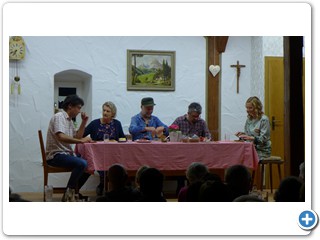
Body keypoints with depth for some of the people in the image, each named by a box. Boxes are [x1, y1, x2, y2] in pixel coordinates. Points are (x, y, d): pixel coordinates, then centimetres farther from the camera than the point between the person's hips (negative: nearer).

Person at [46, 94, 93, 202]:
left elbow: (77, 137, 15)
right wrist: (81, 140, -30)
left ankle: (73, 192, 14)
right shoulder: (59, 117, -12)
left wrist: (84, 122, 7)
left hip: (66, 154, 10)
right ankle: (69, 195, -18)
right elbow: (61, 137, -27)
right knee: (81, 163, -29)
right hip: (55, 155, -10)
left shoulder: (69, 120, 19)